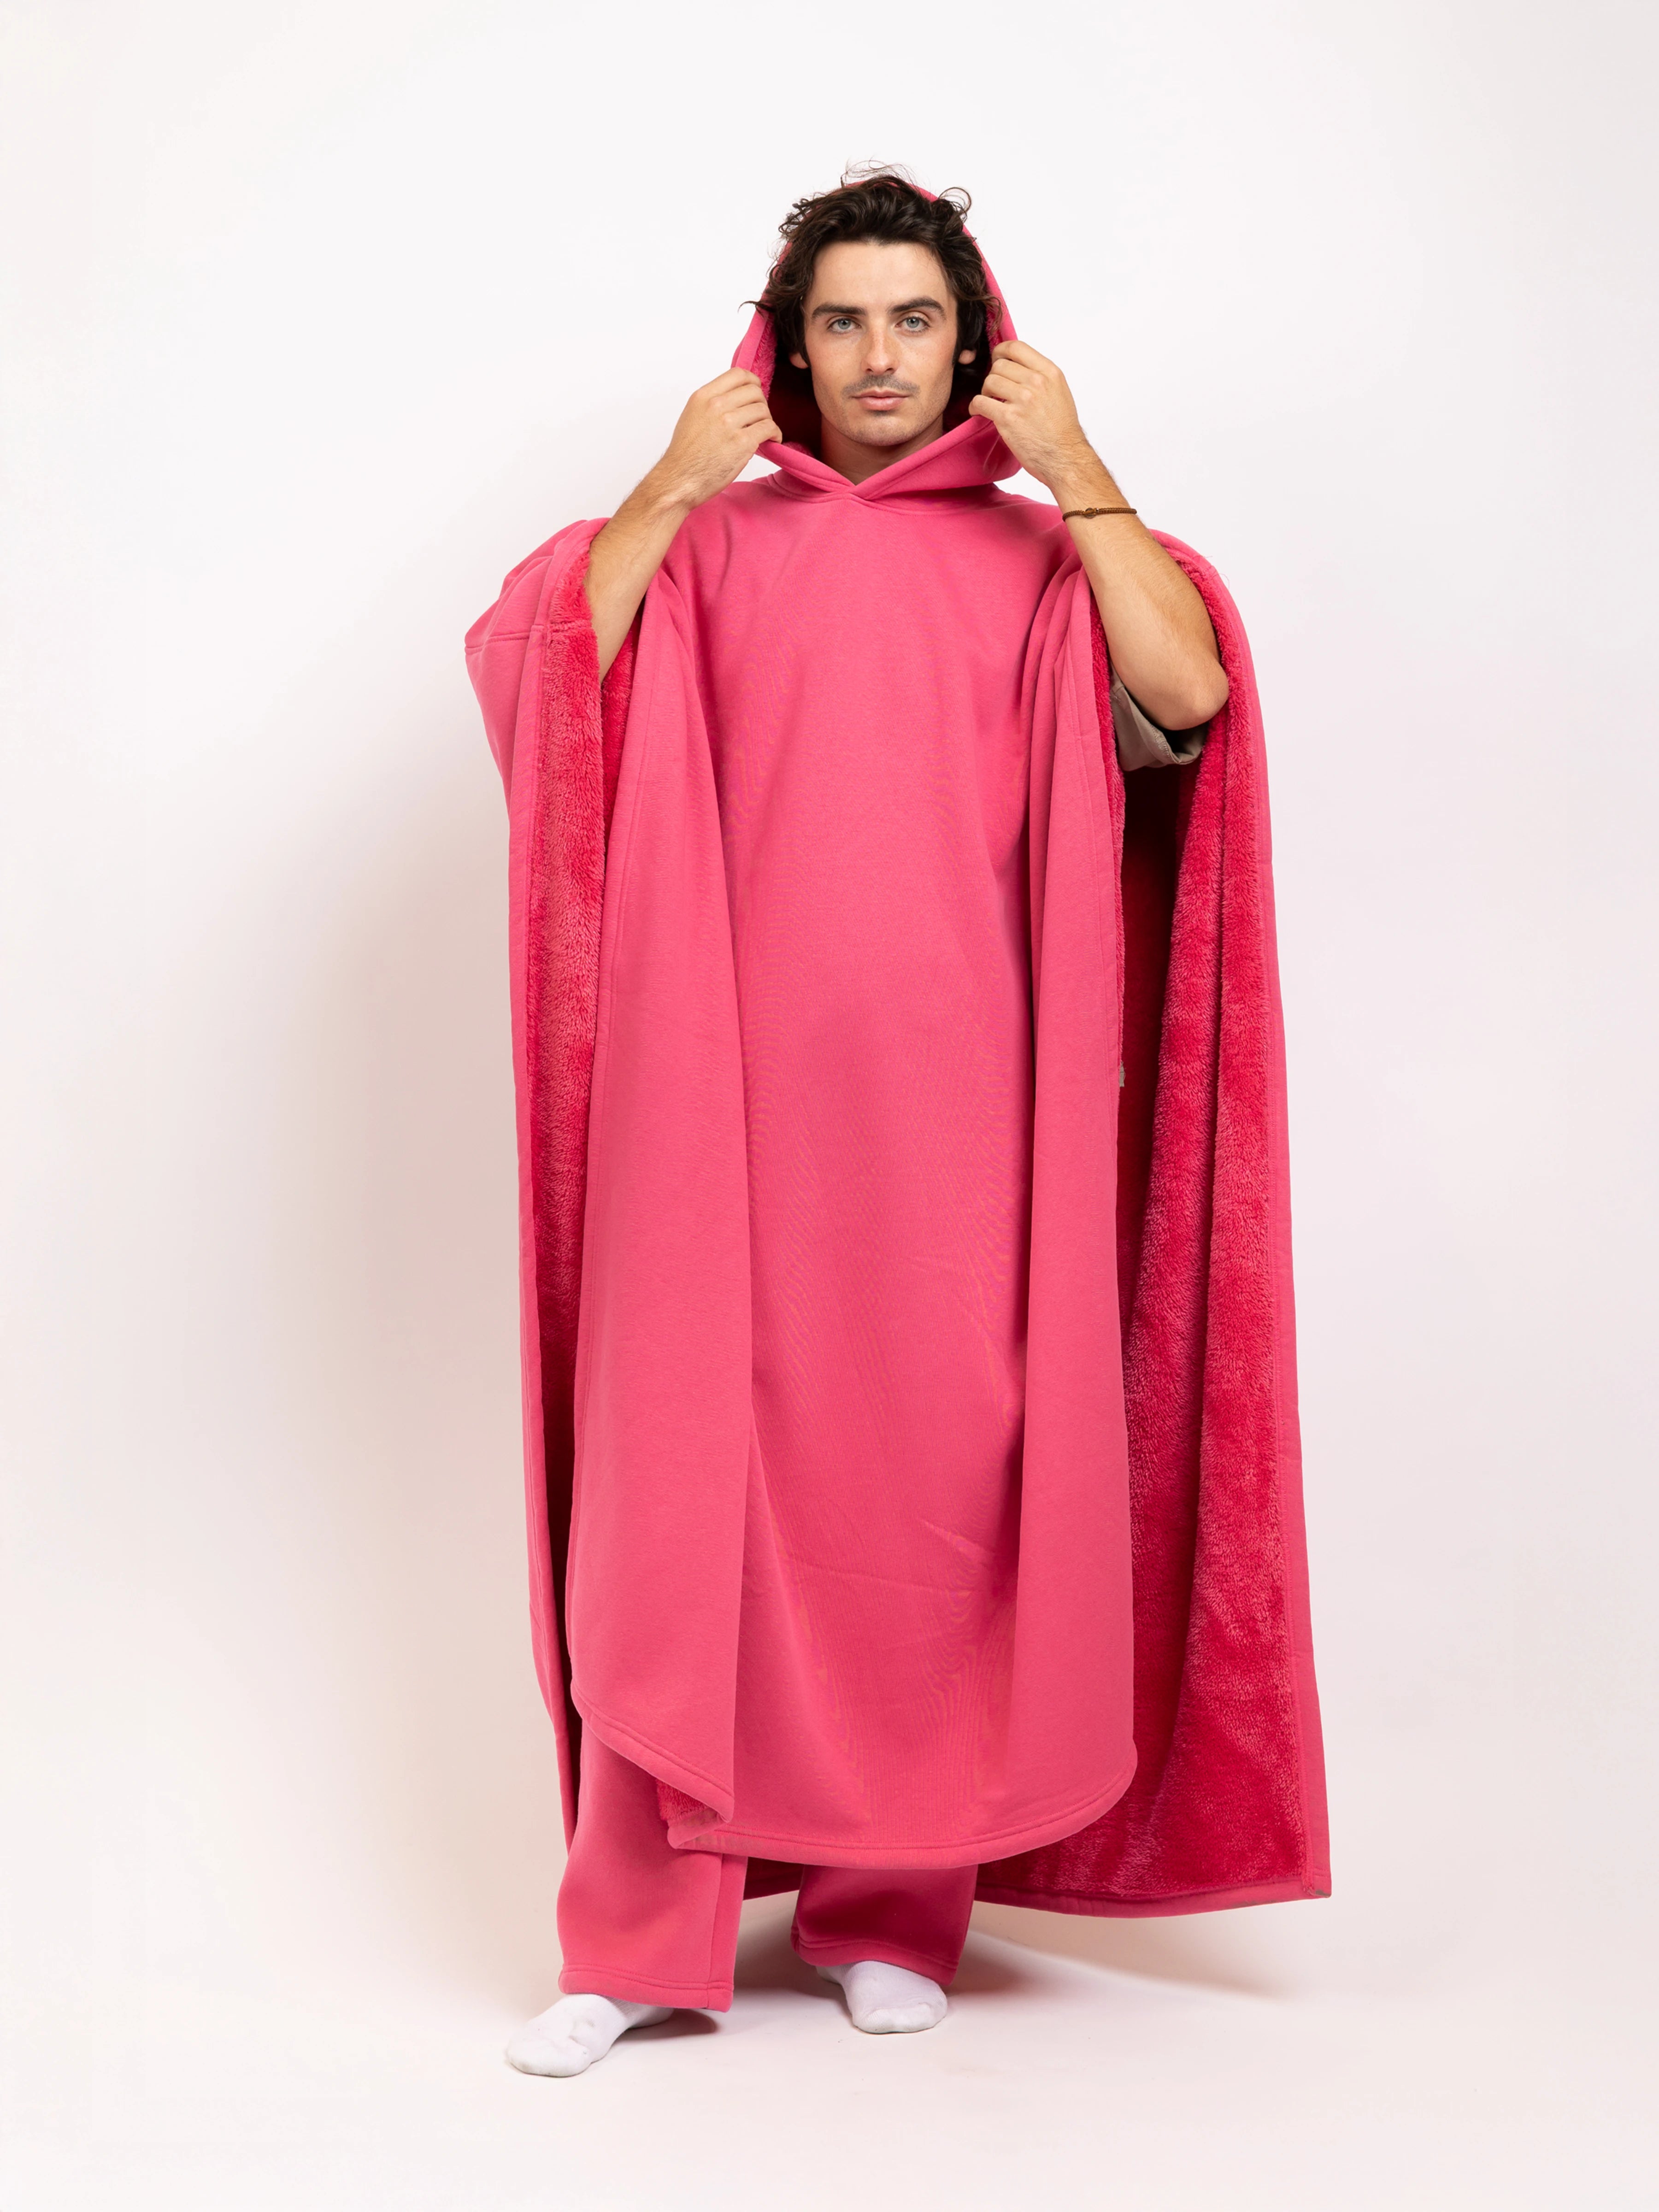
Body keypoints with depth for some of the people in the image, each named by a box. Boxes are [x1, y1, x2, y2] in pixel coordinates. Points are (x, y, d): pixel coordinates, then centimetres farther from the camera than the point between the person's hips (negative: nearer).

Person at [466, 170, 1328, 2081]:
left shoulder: (1039, 556, 11)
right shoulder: (711, 542, 11)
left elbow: (1186, 698, -8)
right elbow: (527, 672, -3)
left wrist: (1080, 475, -6)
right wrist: (668, 492, -7)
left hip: (955, 1095, 0)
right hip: (737, 1088, 0)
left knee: (939, 1471, 2)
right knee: (694, 1463, -3)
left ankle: (892, 1898, 17)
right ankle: (643, 1934, 6)